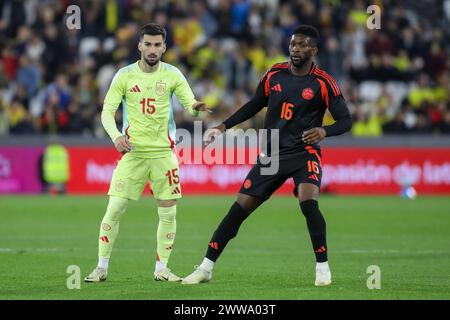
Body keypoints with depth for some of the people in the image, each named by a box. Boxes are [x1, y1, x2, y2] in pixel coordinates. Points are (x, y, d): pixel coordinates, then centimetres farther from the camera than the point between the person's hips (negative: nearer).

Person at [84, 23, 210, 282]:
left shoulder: (172, 75, 2)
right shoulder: (124, 76, -1)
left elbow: (189, 103, -3)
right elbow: (107, 112, -3)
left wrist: (195, 107, -28)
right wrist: (116, 136, -22)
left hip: (164, 152, 1)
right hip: (132, 151, -1)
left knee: (168, 213, 0)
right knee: (115, 209, -7)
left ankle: (161, 269, 14)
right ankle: (102, 268, 3)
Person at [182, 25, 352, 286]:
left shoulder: (323, 83, -7)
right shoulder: (275, 74, 5)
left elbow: (345, 121, -6)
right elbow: (255, 105, 19)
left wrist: (324, 131, -27)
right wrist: (223, 127, 12)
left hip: (305, 152, -4)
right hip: (271, 154, 4)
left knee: (309, 203, -29)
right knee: (239, 208, -1)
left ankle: (323, 267, -12)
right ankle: (206, 268, 8)